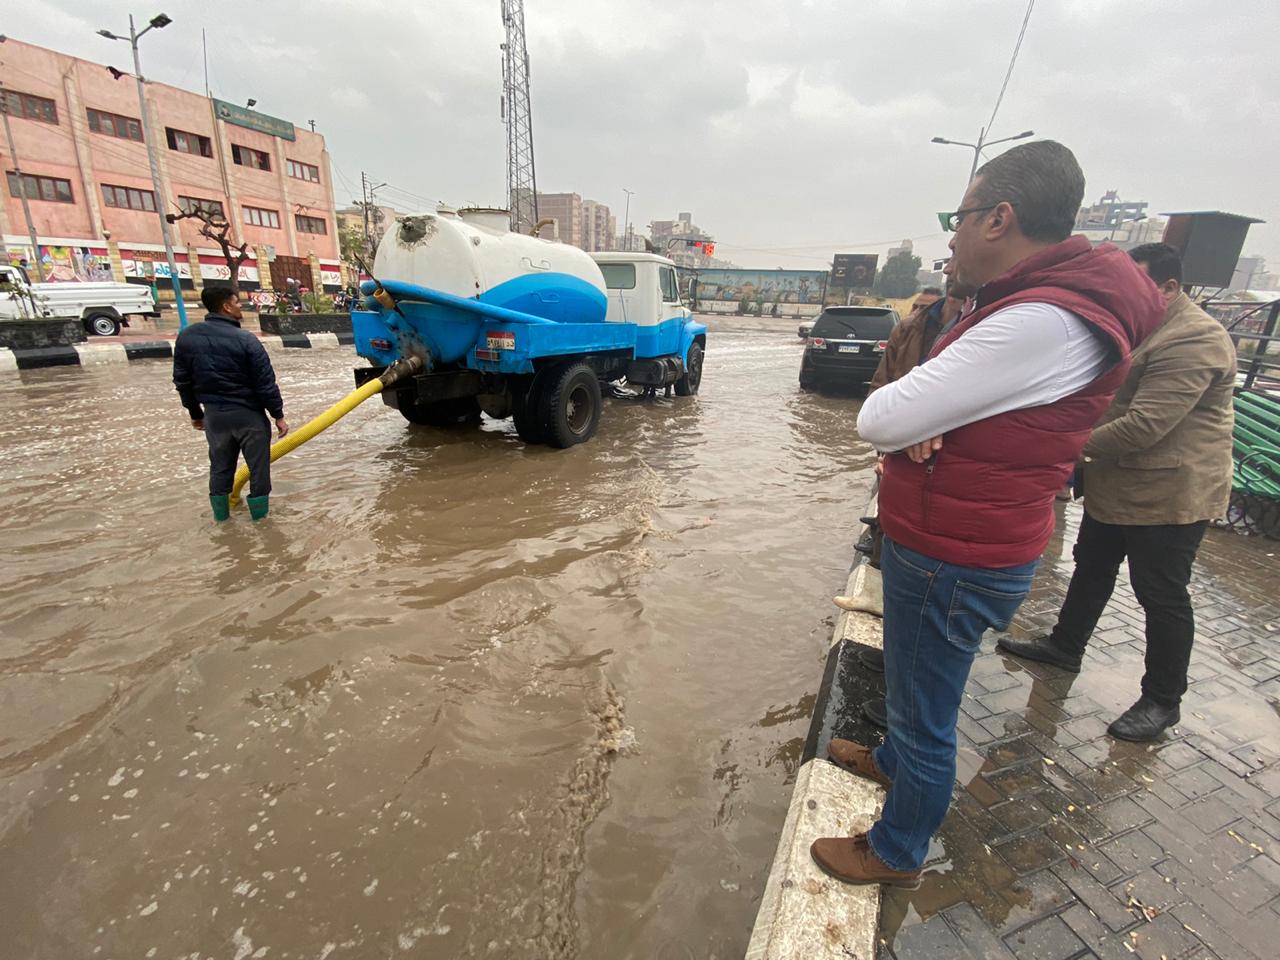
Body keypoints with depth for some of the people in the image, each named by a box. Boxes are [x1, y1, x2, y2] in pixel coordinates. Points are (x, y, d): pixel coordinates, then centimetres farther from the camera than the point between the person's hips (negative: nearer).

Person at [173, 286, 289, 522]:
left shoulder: (186, 336, 1)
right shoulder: (246, 340, -16)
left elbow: (182, 381, 9)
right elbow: (266, 384, -15)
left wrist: (195, 412, 20)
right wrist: (278, 415, -6)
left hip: (214, 413, 5)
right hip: (249, 413, -5)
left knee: (220, 464, 18)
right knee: (258, 462, 9)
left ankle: (221, 512, 30)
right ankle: (259, 509, 19)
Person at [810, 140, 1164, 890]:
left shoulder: (1044, 323, -27)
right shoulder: (1039, 300, 10)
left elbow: (878, 420, -28)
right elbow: (955, 402, 11)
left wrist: (903, 412, -5)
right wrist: (923, 422, -11)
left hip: (955, 559, -10)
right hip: (949, 540, 10)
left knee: (927, 710, 10)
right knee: (917, 683, 30)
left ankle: (898, 854, 35)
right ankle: (893, 759, 56)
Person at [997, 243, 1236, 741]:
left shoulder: (1194, 340, -21)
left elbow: (1144, 426, -29)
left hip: (1167, 493, -10)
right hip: (1115, 486, 10)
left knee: (1162, 596, 4)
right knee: (1091, 570, 20)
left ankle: (1162, 700, 21)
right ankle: (1065, 645, 38)